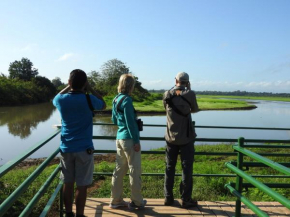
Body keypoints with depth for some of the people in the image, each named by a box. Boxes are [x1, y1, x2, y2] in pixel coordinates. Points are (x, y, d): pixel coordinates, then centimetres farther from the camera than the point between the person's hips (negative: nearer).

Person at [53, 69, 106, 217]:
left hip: (66, 148, 4)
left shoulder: (61, 100, -3)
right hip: (84, 148, -4)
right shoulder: (88, 99, -13)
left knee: (68, 183, 14)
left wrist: (69, 87, 20)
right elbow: (103, 105, 9)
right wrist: (90, 89, 8)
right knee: (82, 185, 4)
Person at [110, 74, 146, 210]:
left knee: (119, 170, 14)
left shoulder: (116, 99, 10)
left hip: (119, 138, 8)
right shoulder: (126, 100, -15)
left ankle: (116, 200, 22)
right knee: (135, 172, 4)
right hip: (129, 139, -8)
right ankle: (137, 202, 15)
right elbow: (130, 122, -18)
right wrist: (136, 141, -15)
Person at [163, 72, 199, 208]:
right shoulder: (189, 94, -10)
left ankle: (168, 197, 19)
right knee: (187, 168, 6)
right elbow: (194, 110, 6)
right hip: (186, 137, -3)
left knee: (169, 168, 13)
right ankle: (186, 199, 12)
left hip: (171, 137, 3)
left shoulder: (167, 95, -2)